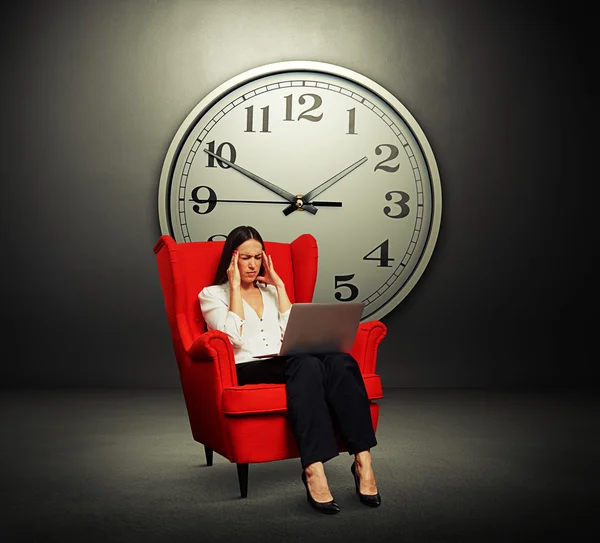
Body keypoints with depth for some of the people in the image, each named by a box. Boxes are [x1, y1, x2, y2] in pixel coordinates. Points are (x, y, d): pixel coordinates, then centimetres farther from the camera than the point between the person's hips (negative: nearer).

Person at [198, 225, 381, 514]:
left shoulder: (271, 291, 27)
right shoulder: (212, 294, 14)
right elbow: (233, 337, -6)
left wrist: (279, 285, 12)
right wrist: (235, 287, 0)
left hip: (287, 364, 5)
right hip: (248, 369, -4)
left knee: (340, 360, -30)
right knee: (306, 362, -38)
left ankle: (363, 460, -36)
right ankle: (313, 471, -47)